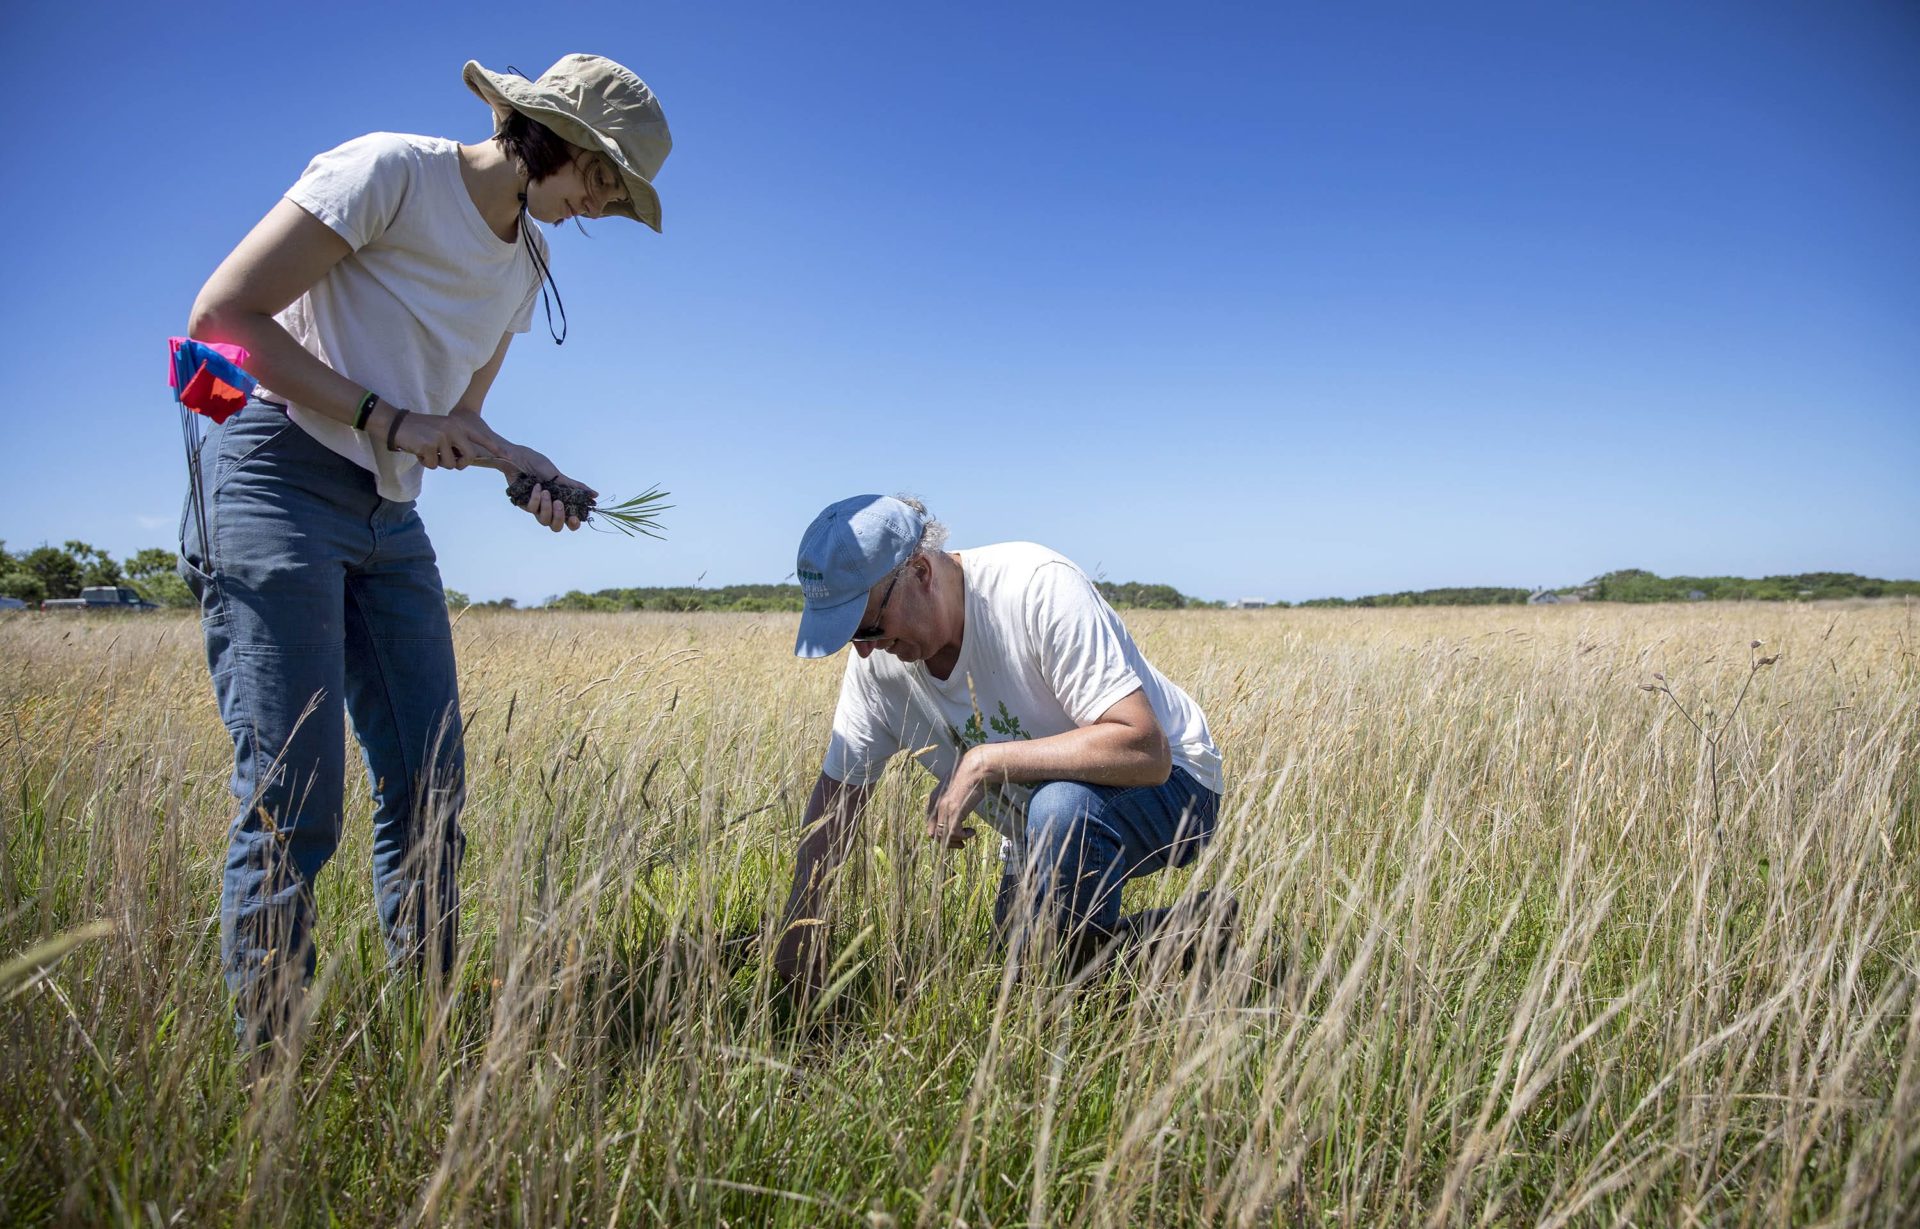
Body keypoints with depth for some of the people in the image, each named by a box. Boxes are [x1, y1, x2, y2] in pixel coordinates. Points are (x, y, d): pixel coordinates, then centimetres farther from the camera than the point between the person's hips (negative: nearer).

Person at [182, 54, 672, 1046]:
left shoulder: (524, 265, 14)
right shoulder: (391, 172, -9)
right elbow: (222, 313, -12)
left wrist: (527, 468, 0)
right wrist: (388, 421, -15)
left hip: (390, 520, 8)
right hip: (279, 484, -7)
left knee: (429, 787, 4)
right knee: (294, 800, -11)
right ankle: (262, 1057, 2)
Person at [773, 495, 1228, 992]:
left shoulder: (1039, 585, -31)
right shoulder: (877, 661, -11)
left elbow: (1145, 750, -36)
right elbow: (838, 789, 0)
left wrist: (983, 761, -35)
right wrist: (801, 919, -10)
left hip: (1168, 781, -7)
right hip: (1046, 828, 7)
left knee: (1061, 806, -37)